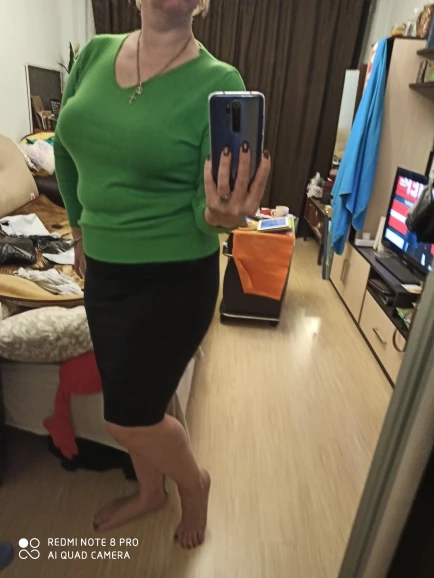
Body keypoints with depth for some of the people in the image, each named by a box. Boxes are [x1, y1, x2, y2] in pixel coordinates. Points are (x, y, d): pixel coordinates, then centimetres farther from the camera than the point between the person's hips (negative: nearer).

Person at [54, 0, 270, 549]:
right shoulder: (95, 54, 5)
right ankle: (149, 491, 50)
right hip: (103, 268, 6)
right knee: (129, 402, 19)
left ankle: (194, 483, 38)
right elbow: (66, 148, 17)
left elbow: (206, 204, -14)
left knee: (128, 416, 4)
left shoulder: (220, 82, -11)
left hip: (174, 278, -6)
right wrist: (82, 227, 21)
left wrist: (219, 215, -37)